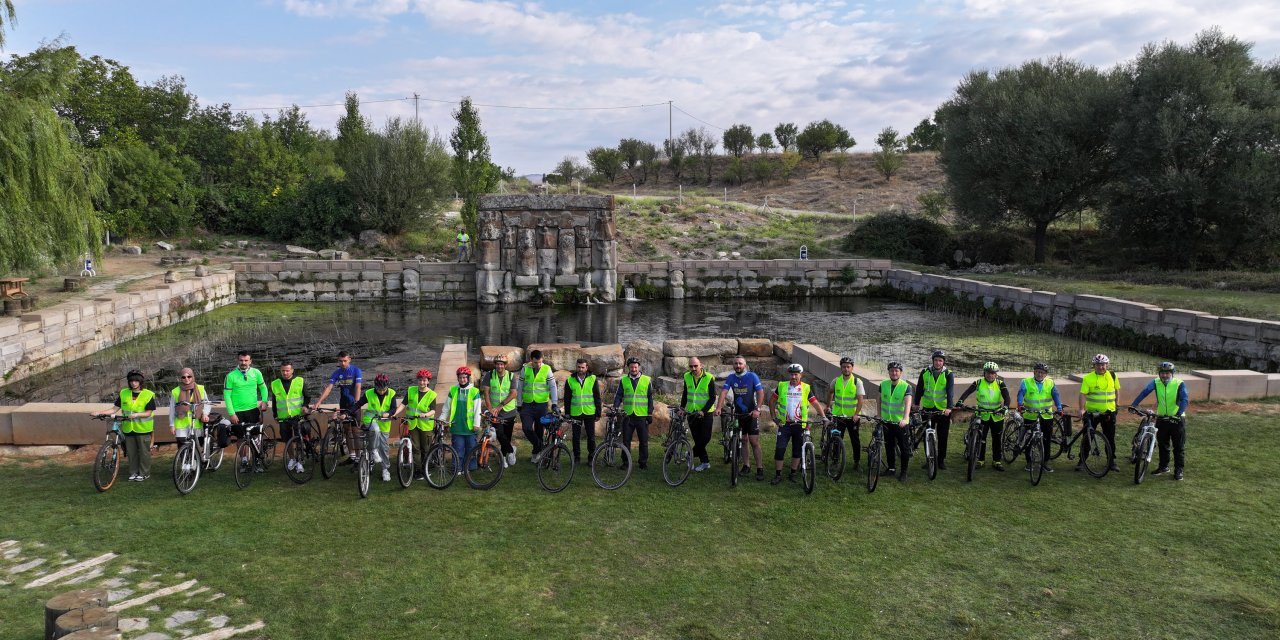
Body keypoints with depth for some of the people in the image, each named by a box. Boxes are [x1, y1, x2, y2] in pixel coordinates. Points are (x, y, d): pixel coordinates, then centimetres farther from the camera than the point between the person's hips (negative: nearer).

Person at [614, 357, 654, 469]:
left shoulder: (646, 380, 5)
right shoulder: (623, 380, 7)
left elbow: (650, 397, 7)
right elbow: (618, 395, 10)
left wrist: (650, 413, 2)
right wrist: (615, 407, -6)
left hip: (642, 416, -1)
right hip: (627, 415, 1)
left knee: (644, 441, 3)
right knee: (626, 440, 3)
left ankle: (643, 462, 13)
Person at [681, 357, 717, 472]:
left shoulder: (709, 378, -11)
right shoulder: (687, 377, 1)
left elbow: (712, 398, -11)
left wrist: (703, 411, -19)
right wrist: (682, 408, 5)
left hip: (705, 413, -3)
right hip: (691, 412, 4)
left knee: (705, 437, -9)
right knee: (697, 439, 5)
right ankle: (705, 462, 13)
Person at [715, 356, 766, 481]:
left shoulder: (752, 376, -9)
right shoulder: (731, 378, 0)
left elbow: (760, 393, -13)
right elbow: (723, 392, -10)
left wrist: (757, 409, -25)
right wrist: (718, 407, -25)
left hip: (751, 414, -4)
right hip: (738, 414, 4)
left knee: (754, 442, -7)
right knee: (743, 441, 11)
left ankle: (760, 469, -3)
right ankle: (746, 466, 23)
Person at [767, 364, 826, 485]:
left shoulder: (806, 388, 0)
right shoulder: (782, 386, 0)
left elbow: (815, 403, 2)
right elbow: (773, 401, 11)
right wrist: (773, 415, 5)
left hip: (799, 424, 1)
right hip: (784, 424, -1)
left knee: (797, 451, 8)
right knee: (779, 449, -5)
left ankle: (793, 474, 22)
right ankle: (777, 475, 6)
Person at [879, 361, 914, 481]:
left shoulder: (906, 386, -12)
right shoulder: (883, 384, 0)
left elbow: (908, 403, -25)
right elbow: (880, 400, 14)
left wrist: (905, 418, -39)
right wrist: (879, 415, 12)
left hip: (901, 423, -3)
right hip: (886, 421, 3)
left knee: (904, 448, 3)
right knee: (889, 446, 13)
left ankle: (904, 471, 14)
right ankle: (891, 468, 27)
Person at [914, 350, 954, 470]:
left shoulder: (948, 374, -7)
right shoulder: (925, 372, 0)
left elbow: (950, 392, -17)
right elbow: (919, 389, 6)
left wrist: (949, 408, -29)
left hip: (943, 410, -2)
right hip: (928, 408, 2)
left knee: (943, 436, 5)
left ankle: (941, 460, 16)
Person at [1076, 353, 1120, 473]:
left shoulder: (1112, 375, 2)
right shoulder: (1088, 378, -8)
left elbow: (1117, 390, 15)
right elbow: (1083, 394, -11)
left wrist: (1116, 404, 12)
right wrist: (1082, 409, -21)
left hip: (1109, 412, 3)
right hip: (1092, 412, -2)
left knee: (1110, 438, 9)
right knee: (1087, 437, 2)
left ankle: (1112, 461, 22)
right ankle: (1082, 460, 11)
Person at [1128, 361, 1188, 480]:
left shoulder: (1179, 384, -11)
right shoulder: (1156, 382, -4)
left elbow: (1184, 400, -21)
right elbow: (1144, 392, -17)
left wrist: (1178, 414, -36)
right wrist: (1134, 405, -31)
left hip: (1177, 419, -3)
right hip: (1161, 419, 3)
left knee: (1179, 447, 4)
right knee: (1163, 445, 14)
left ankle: (1179, 470, 14)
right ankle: (1163, 467, 26)